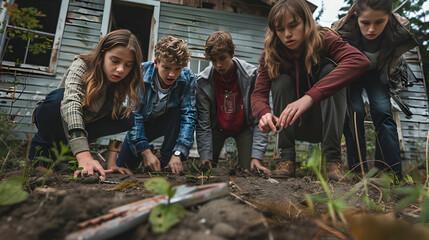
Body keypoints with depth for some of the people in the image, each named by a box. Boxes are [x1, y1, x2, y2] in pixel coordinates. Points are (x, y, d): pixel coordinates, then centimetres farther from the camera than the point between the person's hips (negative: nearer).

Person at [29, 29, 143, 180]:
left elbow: (115, 119, -16)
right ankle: (43, 143, -8)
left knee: (127, 119, -19)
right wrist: (84, 156, -58)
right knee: (61, 96, -35)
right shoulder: (82, 65, -27)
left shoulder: (121, 83, -14)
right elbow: (71, 103, -44)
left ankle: (61, 145, -4)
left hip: (83, 124, 5)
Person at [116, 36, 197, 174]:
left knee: (178, 112, -34)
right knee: (123, 165, -7)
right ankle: (148, 151, 24)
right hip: (142, 123, 1)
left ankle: (167, 162, -20)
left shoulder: (188, 78, -25)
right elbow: (133, 114, -28)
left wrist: (177, 154, -38)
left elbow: (189, 115, -28)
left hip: (168, 123, 0)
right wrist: (145, 152, -35)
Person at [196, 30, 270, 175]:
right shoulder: (203, 81, -18)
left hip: (244, 127, -1)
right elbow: (203, 122, -15)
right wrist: (205, 156, -22)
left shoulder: (252, 75, -23)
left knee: (249, 168, -12)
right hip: (218, 127, 1)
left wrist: (257, 157, -28)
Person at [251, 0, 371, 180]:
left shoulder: (324, 40, -17)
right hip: (295, 126, 2)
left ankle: (333, 158, -25)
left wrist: (310, 97, -49)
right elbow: (258, 94, -19)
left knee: (330, 70, -24)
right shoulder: (271, 55, -10)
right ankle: (287, 158, -18)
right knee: (282, 80, -22)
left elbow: (361, 61, -37)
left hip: (326, 122, -1)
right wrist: (265, 113, -44)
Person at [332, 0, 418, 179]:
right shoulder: (341, 31, -33)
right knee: (355, 111, -21)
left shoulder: (400, 30, -26)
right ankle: (357, 172, -12)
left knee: (382, 112, -17)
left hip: (377, 75, 2)